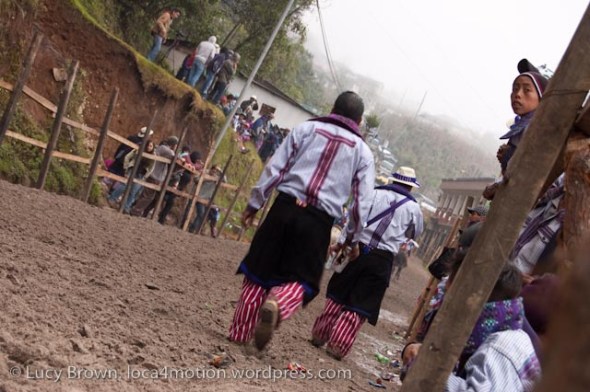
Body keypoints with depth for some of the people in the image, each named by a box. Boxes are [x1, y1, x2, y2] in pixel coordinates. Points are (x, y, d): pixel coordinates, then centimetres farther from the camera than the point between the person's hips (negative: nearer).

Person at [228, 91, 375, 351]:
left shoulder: (307, 128, 9)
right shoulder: (363, 151, 10)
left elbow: (275, 168, 4)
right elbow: (362, 201, 8)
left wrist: (254, 204, 9)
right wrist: (353, 237, 19)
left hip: (285, 206, 1)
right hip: (319, 221, 0)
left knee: (259, 271, 12)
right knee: (301, 280, 11)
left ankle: (239, 333, 13)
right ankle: (277, 305, -22)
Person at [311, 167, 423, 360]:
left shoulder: (375, 193, 2)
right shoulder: (413, 208, 3)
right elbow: (416, 233, 19)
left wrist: (341, 243, 2)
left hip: (358, 248, 1)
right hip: (382, 259, -1)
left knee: (337, 295, 16)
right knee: (360, 305, 5)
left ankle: (319, 335, 21)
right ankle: (338, 345, -1)